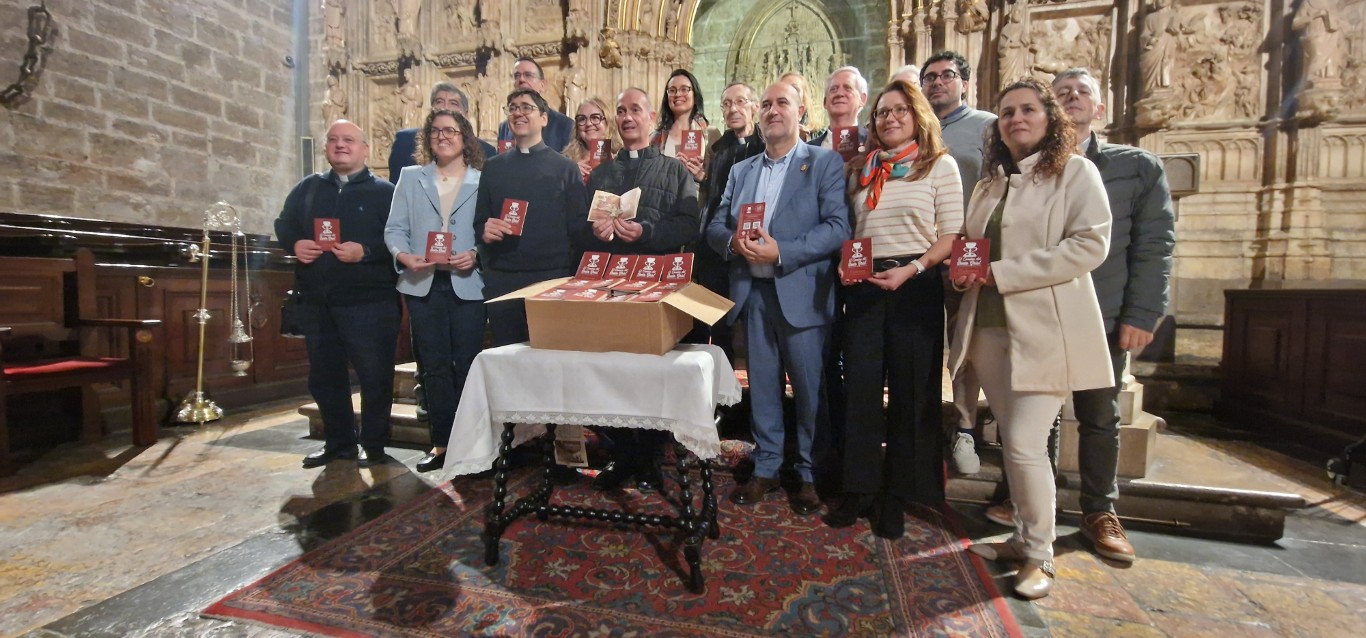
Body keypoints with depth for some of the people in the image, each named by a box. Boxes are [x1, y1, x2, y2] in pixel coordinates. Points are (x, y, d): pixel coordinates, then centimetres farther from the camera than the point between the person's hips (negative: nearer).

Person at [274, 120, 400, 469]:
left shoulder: (384, 191, -1)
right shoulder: (308, 187, 15)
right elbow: (283, 224, 16)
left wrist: (365, 251, -24)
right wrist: (294, 244, -5)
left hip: (369, 300, -5)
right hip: (317, 301, 6)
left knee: (374, 374, 0)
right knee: (324, 375, 13)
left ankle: (373, 444, 14)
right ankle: (338, 441, 28)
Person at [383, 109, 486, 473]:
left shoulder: (483, 182, 6)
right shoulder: (410, 178, 14)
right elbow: (394, 229, 7)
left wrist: (475, 255, -19)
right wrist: (404, 256, -12)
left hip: (467, 284, -2)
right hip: (423, 284, 3)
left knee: (467, 364, 1)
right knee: (434, 367, 7)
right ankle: (441, 443, 17)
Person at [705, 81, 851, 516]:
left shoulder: (826, 163, 2)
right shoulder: (740, 171, 18)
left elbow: (838, 227, -10)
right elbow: (715, 226, 12)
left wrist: (781, 252, -19)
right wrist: (733, 241, -11)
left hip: (802, 294, -4)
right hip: (752, 293, 5)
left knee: (809, 389, 4)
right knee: (761, 386, 12)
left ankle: (810, 475, 22)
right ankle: (765, 469, 27)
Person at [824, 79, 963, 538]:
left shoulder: (940, 166, 2)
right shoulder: (863, 171, 13)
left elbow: (950, 236, -3)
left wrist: (910, 270, -17)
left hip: (915, 286, -3)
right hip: (863, 286, 3)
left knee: (910, 392, 5)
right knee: (860, 388, 4)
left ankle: (897, 495, 19)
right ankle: (859, 489, 18)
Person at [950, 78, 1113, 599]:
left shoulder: (1075, 171, 0)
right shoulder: (989, 185, 17)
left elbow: (1090, 244, -12)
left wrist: (999, 273, -17)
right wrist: (964, 272, 1)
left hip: (1044, 330, -5)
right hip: (989, 328, 6)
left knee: (1024, 445, -8)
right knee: (1013, 443, 12)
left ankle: (1039, 555, 11)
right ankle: (1024, 537, 28)